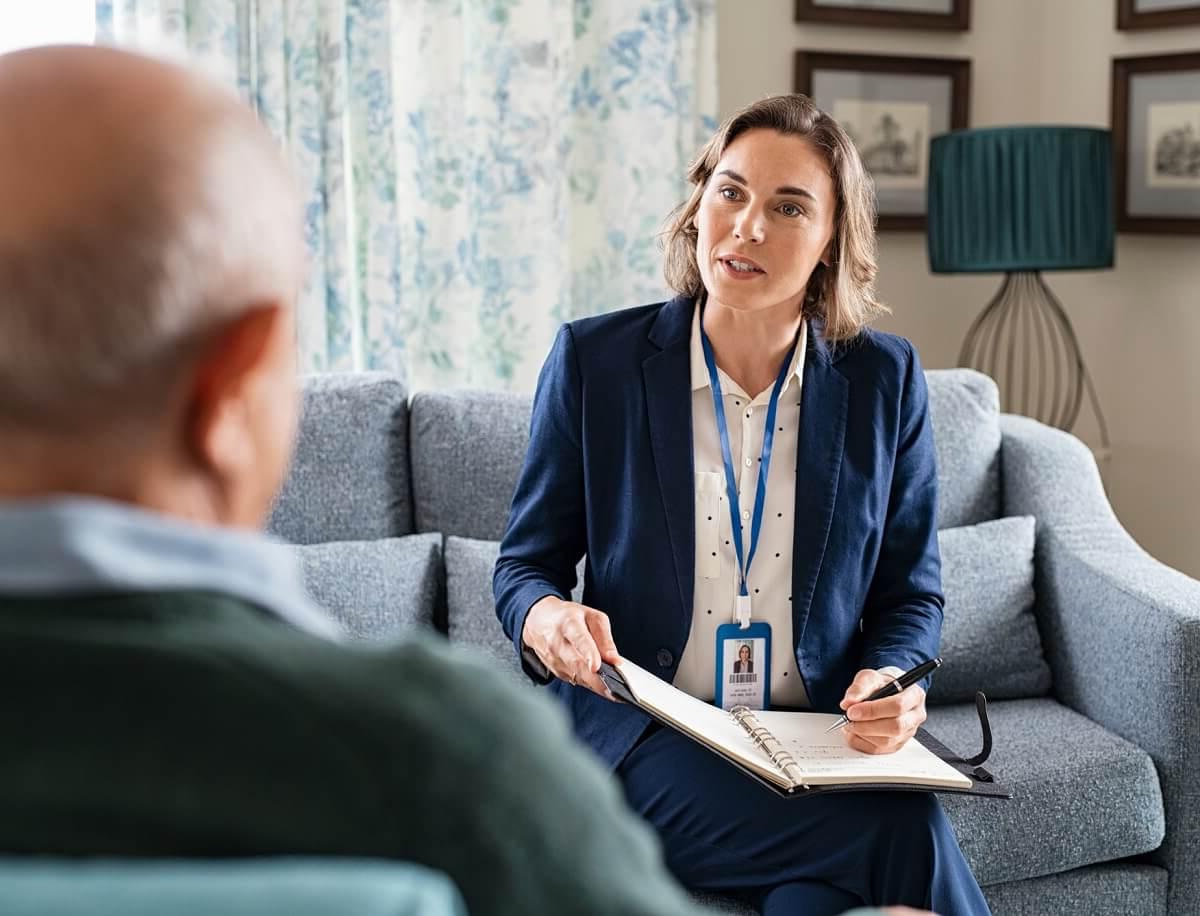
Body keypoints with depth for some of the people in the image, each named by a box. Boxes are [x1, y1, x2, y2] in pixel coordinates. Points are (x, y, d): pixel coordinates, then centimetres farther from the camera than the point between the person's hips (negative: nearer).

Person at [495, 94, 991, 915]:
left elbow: (911, 593, 9)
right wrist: (545, 618, -19)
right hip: (650, 744, -2)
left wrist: (892, 683, -13)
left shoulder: (885, 379, 3)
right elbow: (526, 561, 5)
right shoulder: (593, 360, -1)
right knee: (906, 838, -28)